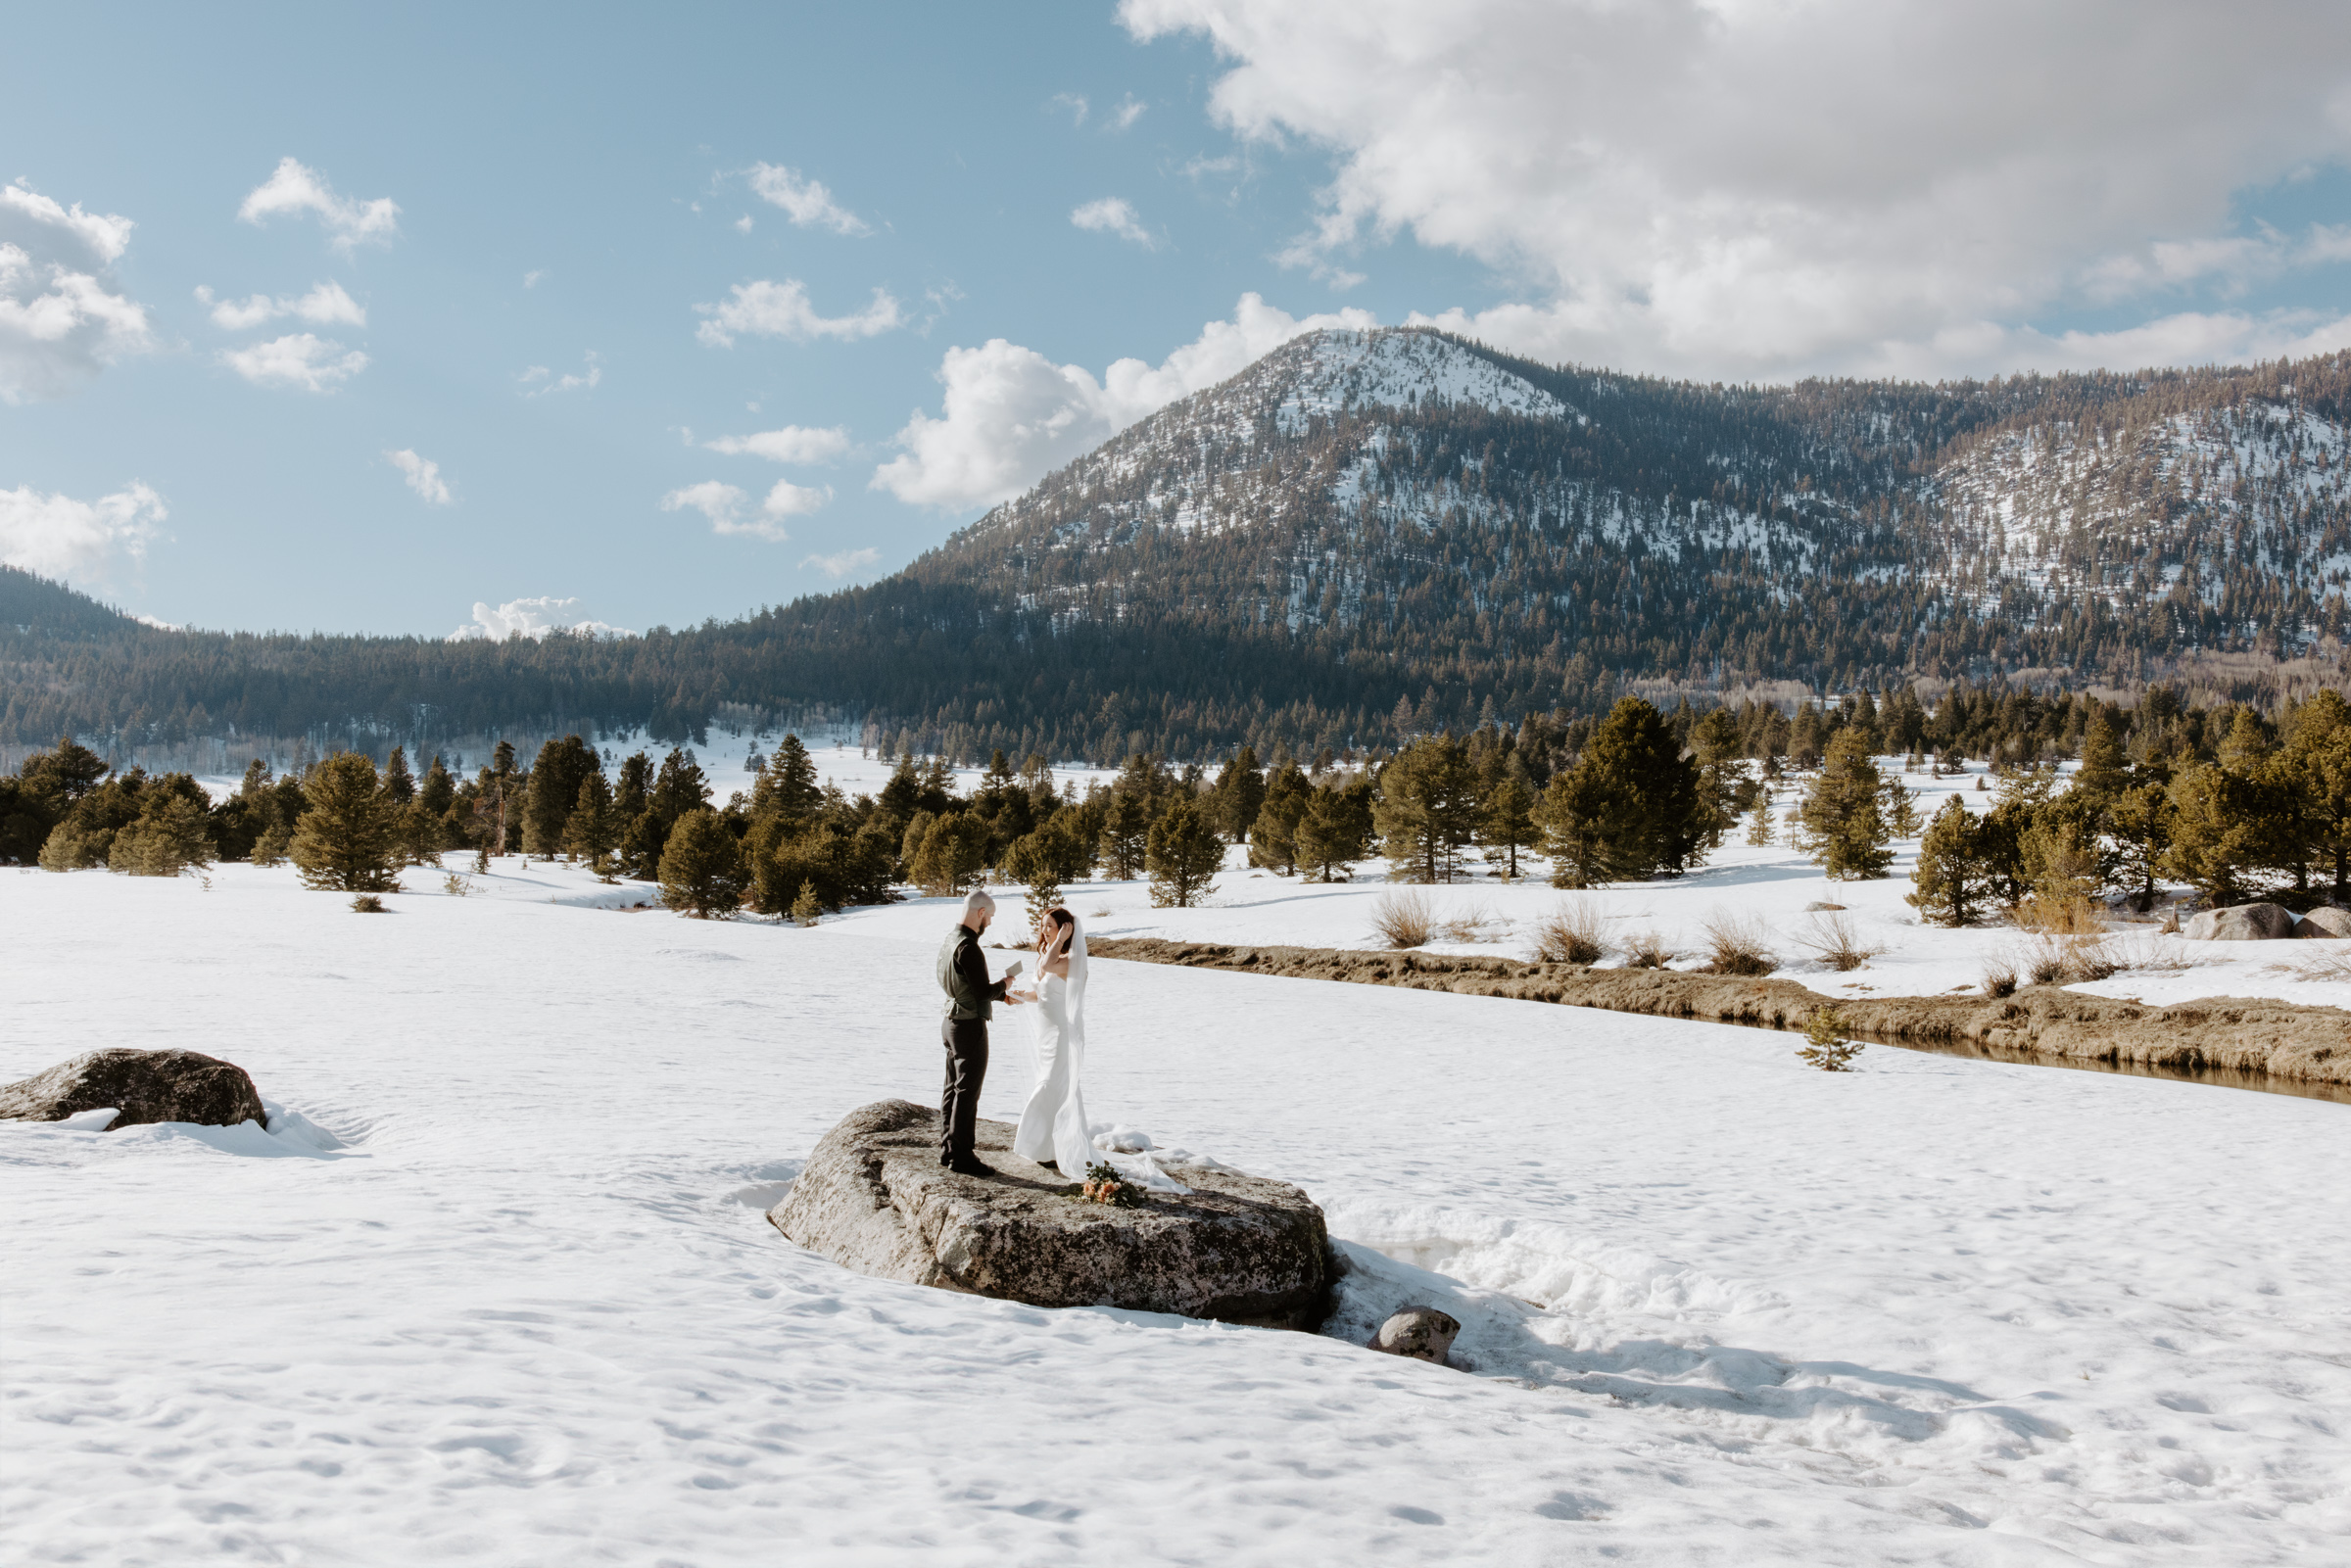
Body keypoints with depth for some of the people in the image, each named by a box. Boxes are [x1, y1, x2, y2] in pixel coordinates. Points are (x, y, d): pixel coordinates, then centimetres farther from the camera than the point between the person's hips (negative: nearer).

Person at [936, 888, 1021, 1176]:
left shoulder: (949, 941, 8)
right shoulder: (967, 947, -23)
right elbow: (983, 991, -22)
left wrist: (1002, 996, 22)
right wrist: (1005, 982, -3)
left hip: (952, 1023, 10)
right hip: (970, 1026, -10)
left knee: (953, 1088, 16)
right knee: (968, 1092, -3)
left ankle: (948, 1149, 24)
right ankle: (961, 1155, 2)